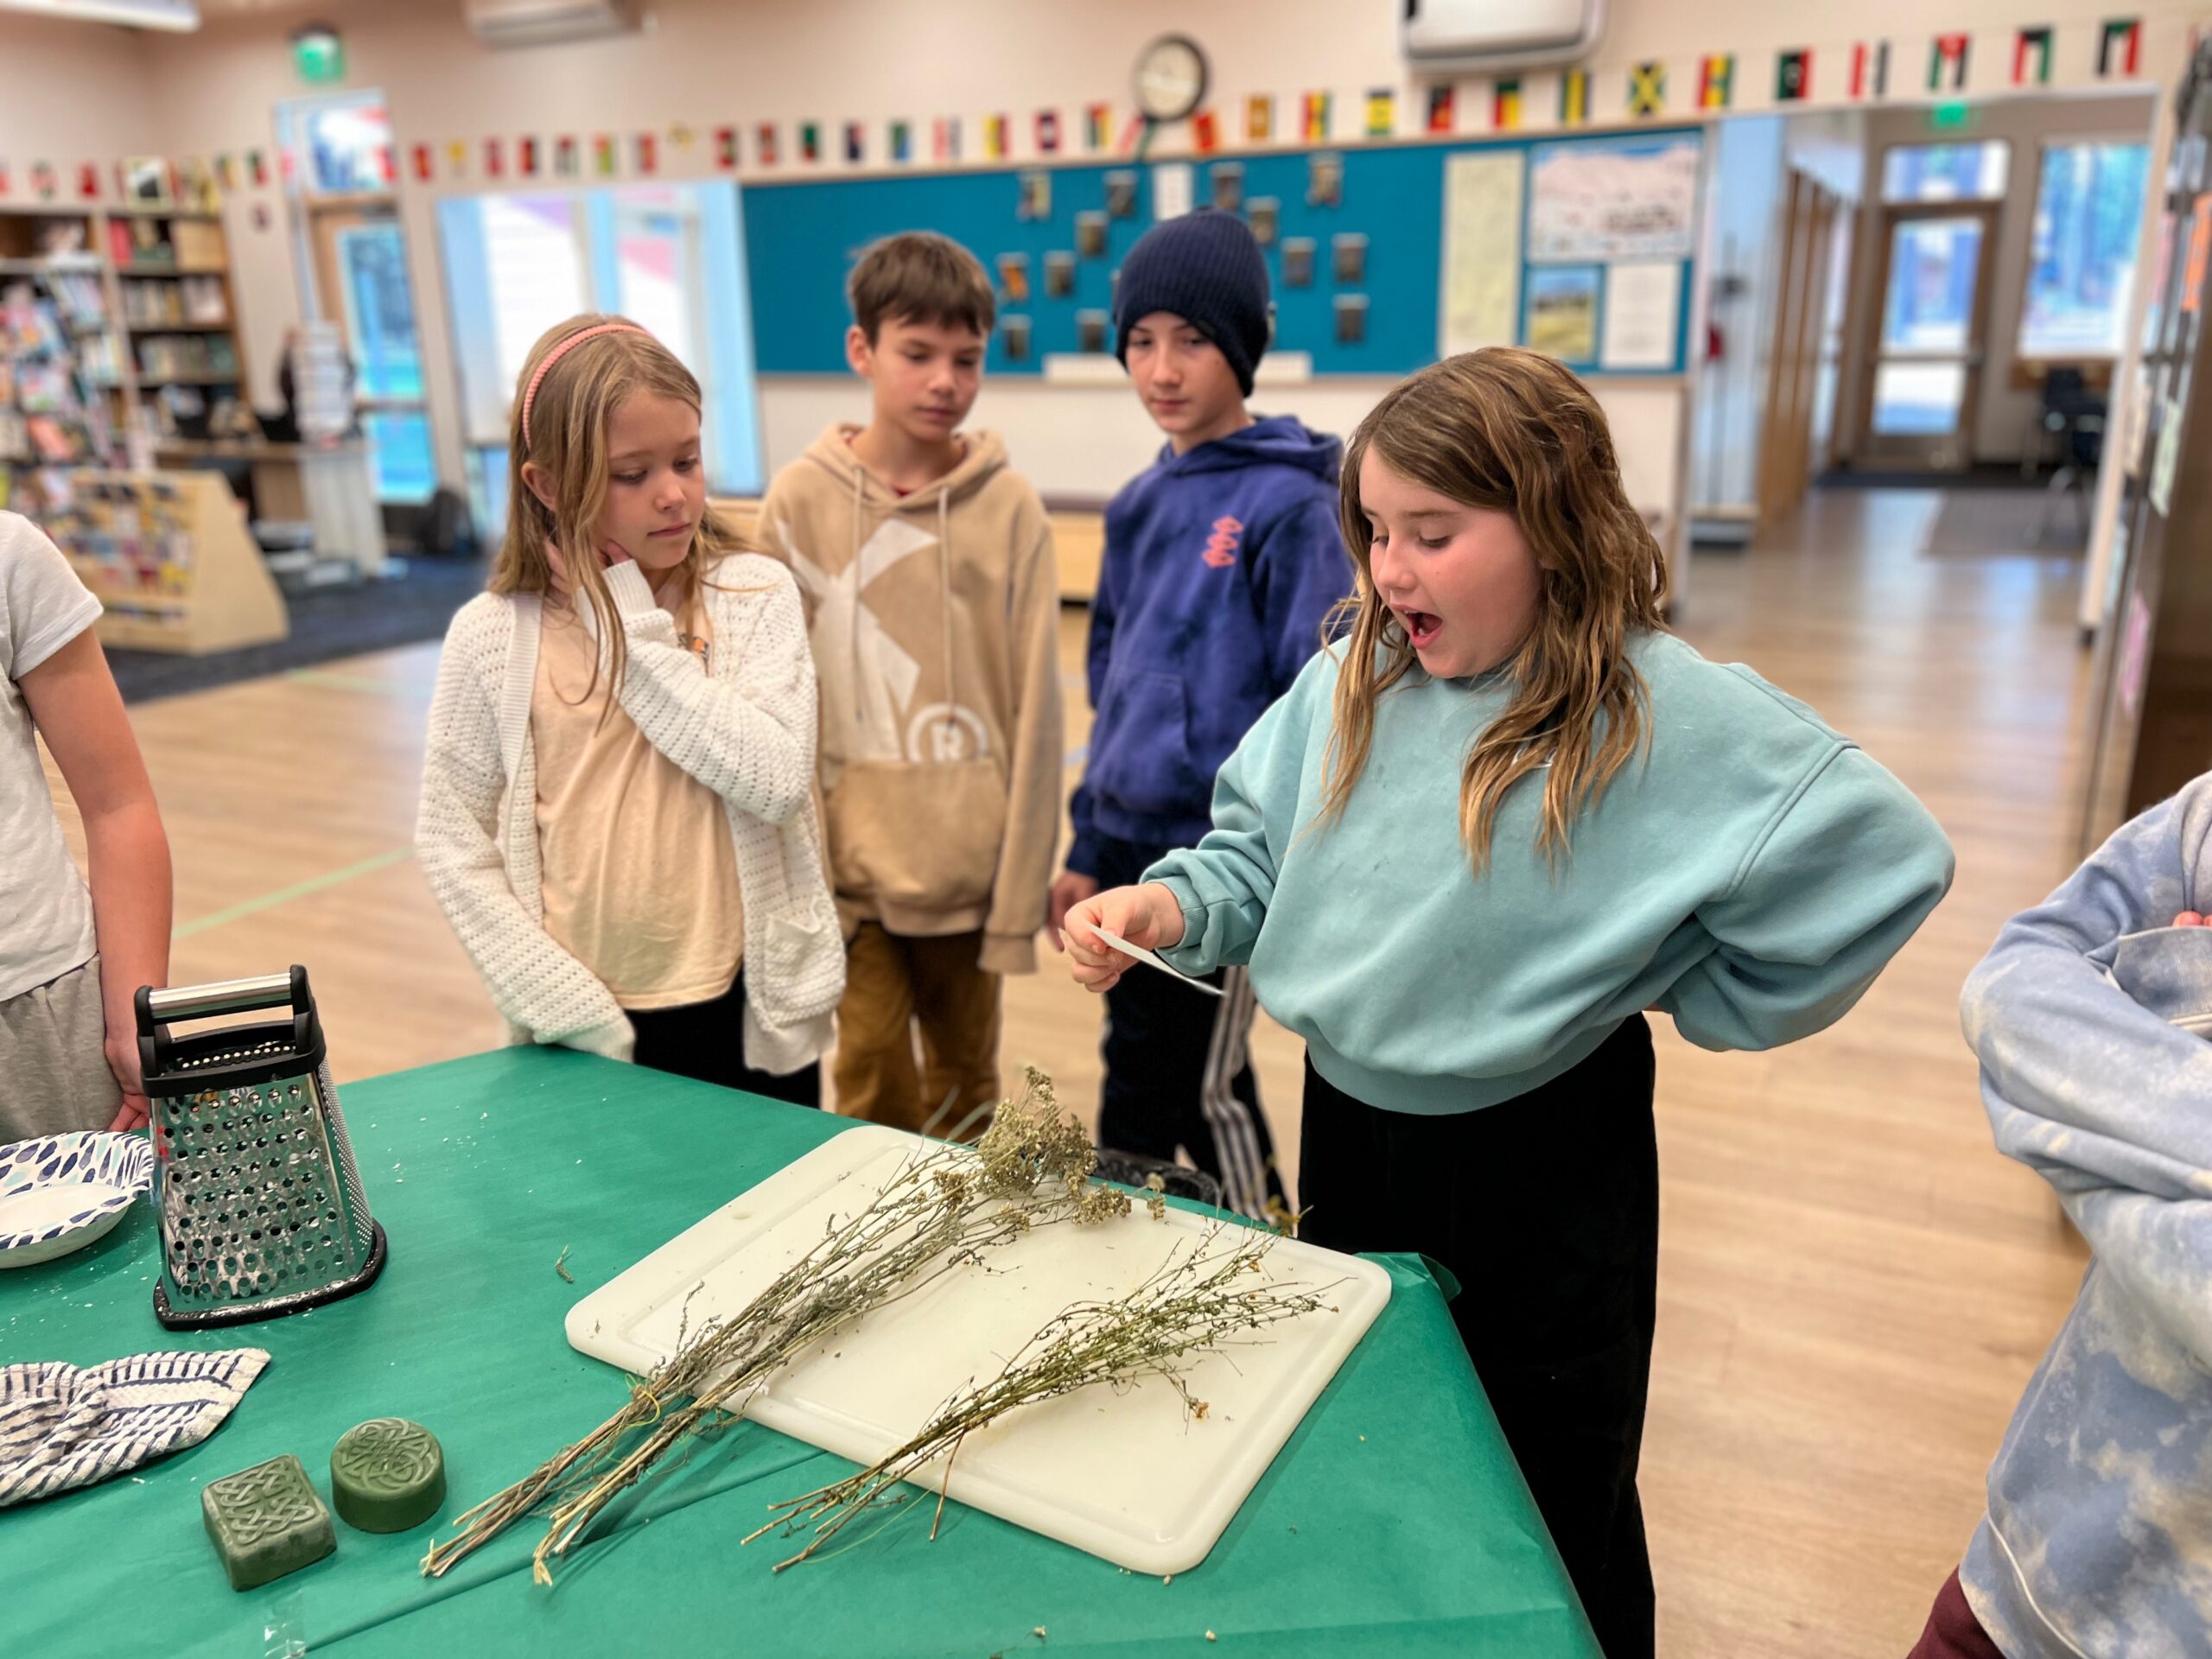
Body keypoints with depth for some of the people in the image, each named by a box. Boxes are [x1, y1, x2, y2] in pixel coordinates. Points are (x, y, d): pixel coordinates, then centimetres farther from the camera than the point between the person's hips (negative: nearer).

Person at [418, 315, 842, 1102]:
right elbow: (451, 838, -2)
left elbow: (780, 779, -19)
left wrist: (636, 629, -17)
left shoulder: (756, 594, -7)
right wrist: (565, 1005, -9)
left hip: (747, 1010, 0)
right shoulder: (493, 635, -6)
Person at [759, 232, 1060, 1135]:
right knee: (872, 1082, 5)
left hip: (970, 869, 0)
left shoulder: (1009, 508, -5)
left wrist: (1019, 897, -4)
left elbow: (1034, 713, -4)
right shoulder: (800, 503, -3)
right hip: (853, 865, 0)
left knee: (965, 1085, 15)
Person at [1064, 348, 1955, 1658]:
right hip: (1347, 1124, 6)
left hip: (1541, 1166, -5)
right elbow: (1263, 849, 4)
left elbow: (1889, 852, -22)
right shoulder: (1355, 679, -5)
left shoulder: (1673, 716, -22)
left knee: (1552, 1508, 17)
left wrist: (1693, 997, -14)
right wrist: (1172, 906, -16)